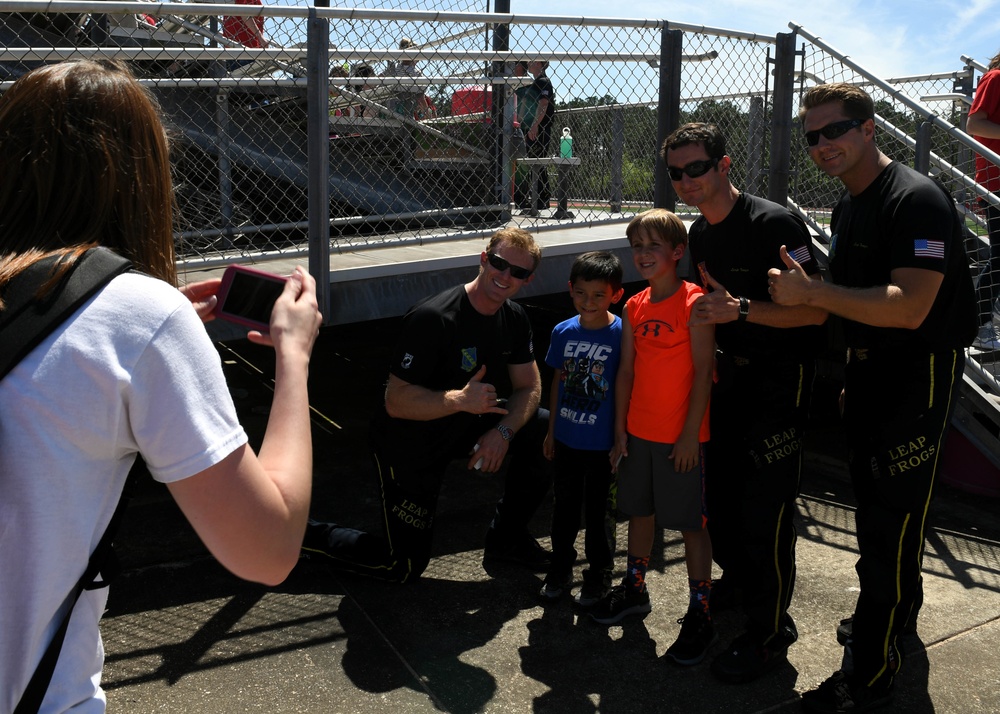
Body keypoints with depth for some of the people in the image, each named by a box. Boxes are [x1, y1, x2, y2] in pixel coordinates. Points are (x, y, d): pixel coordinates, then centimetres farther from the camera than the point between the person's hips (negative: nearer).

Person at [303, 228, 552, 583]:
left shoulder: (515, 319, -5)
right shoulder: (432, 318, -29)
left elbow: (529, 388, -1)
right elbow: (396, 402, -31)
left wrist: (503, 431, -19)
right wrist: (460, 400, -43)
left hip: (462, 429, 7)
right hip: (409, 446, -7)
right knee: (404, 567, -2)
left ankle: (507, 537, 9)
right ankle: (301, 531, 16)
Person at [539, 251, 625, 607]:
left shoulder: (621, 333, -17)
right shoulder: (563, 332, -4)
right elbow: (558, 381, 6)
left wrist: (622, 437, -11)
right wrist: (551, 430, 10)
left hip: (603, 443, -4)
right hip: (566, 439, 4)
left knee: (599, 511, 13)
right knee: (564, 506, 19)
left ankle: (598, 575, 32)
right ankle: (560, 568, 39)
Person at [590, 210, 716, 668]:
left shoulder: (694, 302, -12)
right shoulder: (634, 308, 7)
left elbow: (703, 371, -14)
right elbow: (626, 371, 9)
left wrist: (690, 435, -16)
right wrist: (620, 430, 6)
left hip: (681, 437, -6)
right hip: (639, 432, 6)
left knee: (690, 523, 2)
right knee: (640, 512, 18)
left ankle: (700, 615, 12)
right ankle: (634, 590, 35)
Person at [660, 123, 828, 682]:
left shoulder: (774, 224, -19)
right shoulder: (700, 233, 7)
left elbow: (816, 310, -23)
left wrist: (741, 309, -30)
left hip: (783, 378, -8)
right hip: (734, 370, 8)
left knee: (765, 504, -7)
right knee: (720, 485, 15)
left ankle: (770, 632, 6)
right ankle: (738, 579, 39)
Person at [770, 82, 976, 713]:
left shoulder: (916, 200, -20)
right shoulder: (847, 208, 11)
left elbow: (908, 307, -30)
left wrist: (811, 292, -30)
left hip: (920, 372, -9)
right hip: (869, 370, 9)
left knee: (893, 518, -5)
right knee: (873, 501, 21)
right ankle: (893, 613, 42)